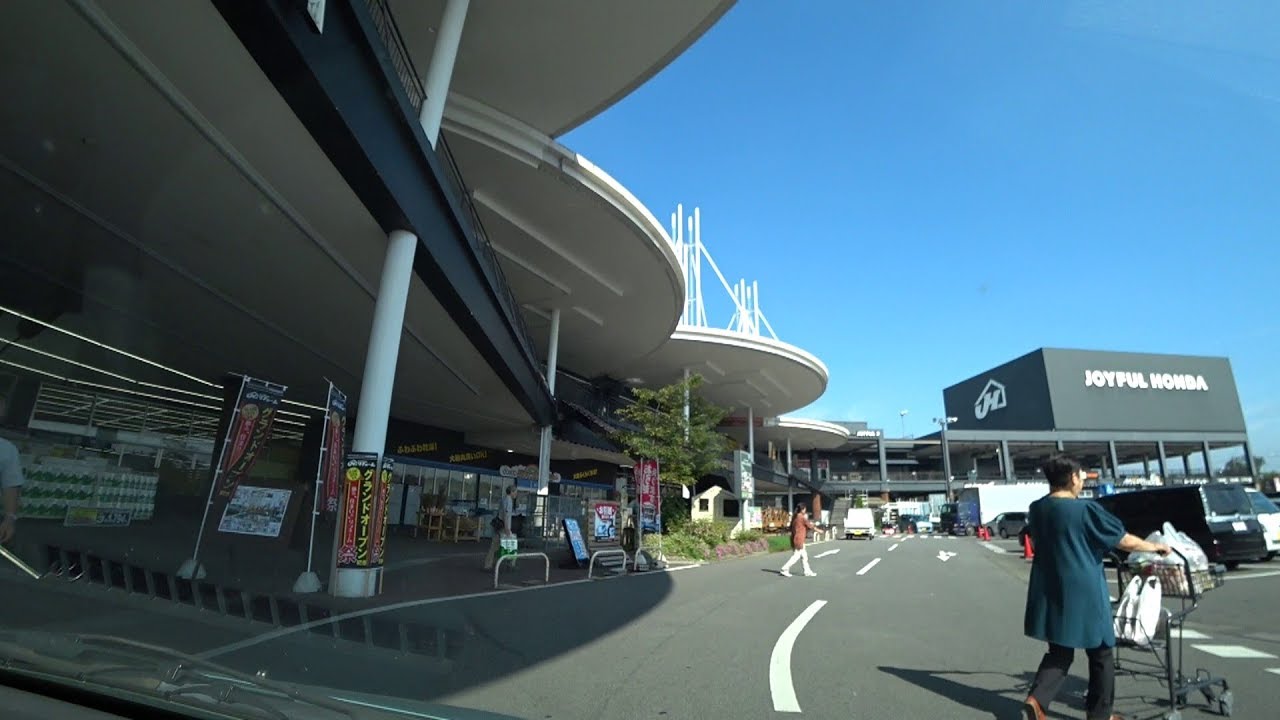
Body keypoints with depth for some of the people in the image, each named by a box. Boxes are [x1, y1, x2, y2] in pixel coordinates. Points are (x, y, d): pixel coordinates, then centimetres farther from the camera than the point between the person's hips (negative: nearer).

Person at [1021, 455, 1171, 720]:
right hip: (1084, 594, -5)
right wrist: (1156, 546, 12)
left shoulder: (1036, 509, 3)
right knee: (1101, 655, 16)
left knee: (1059, 653, 15)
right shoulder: (1086, 509, -14)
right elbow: (1126, 541, -6)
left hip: (1049, 595, 5)